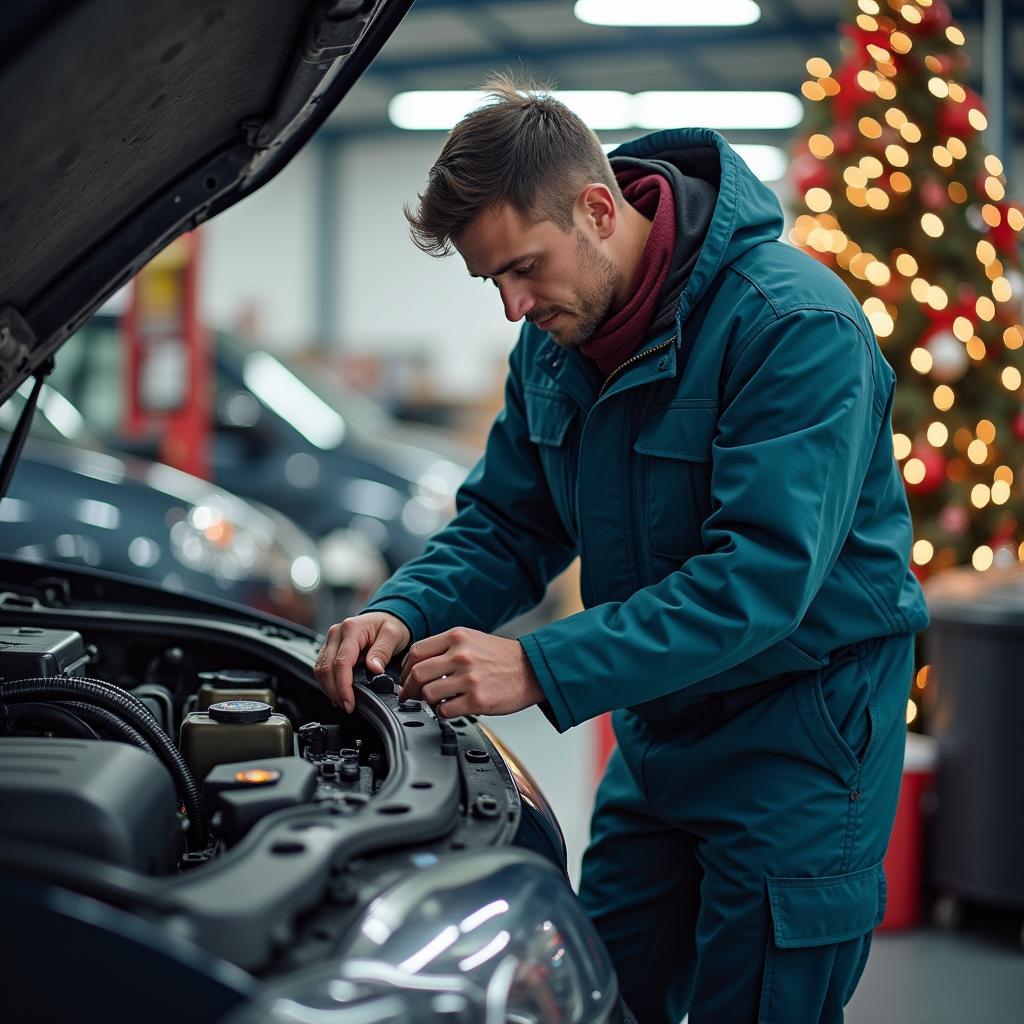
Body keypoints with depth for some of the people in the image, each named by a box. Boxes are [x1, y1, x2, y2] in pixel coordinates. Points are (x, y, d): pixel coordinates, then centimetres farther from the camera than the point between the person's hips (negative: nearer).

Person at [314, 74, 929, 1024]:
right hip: (657, 729, 7)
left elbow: (760, 578, -30)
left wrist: (542, 668, -33)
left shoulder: (794, 323, -23)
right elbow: (506, 522, 8)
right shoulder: (556, 339, 1)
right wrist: (405, 611, -13)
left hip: (799, 731, -7)